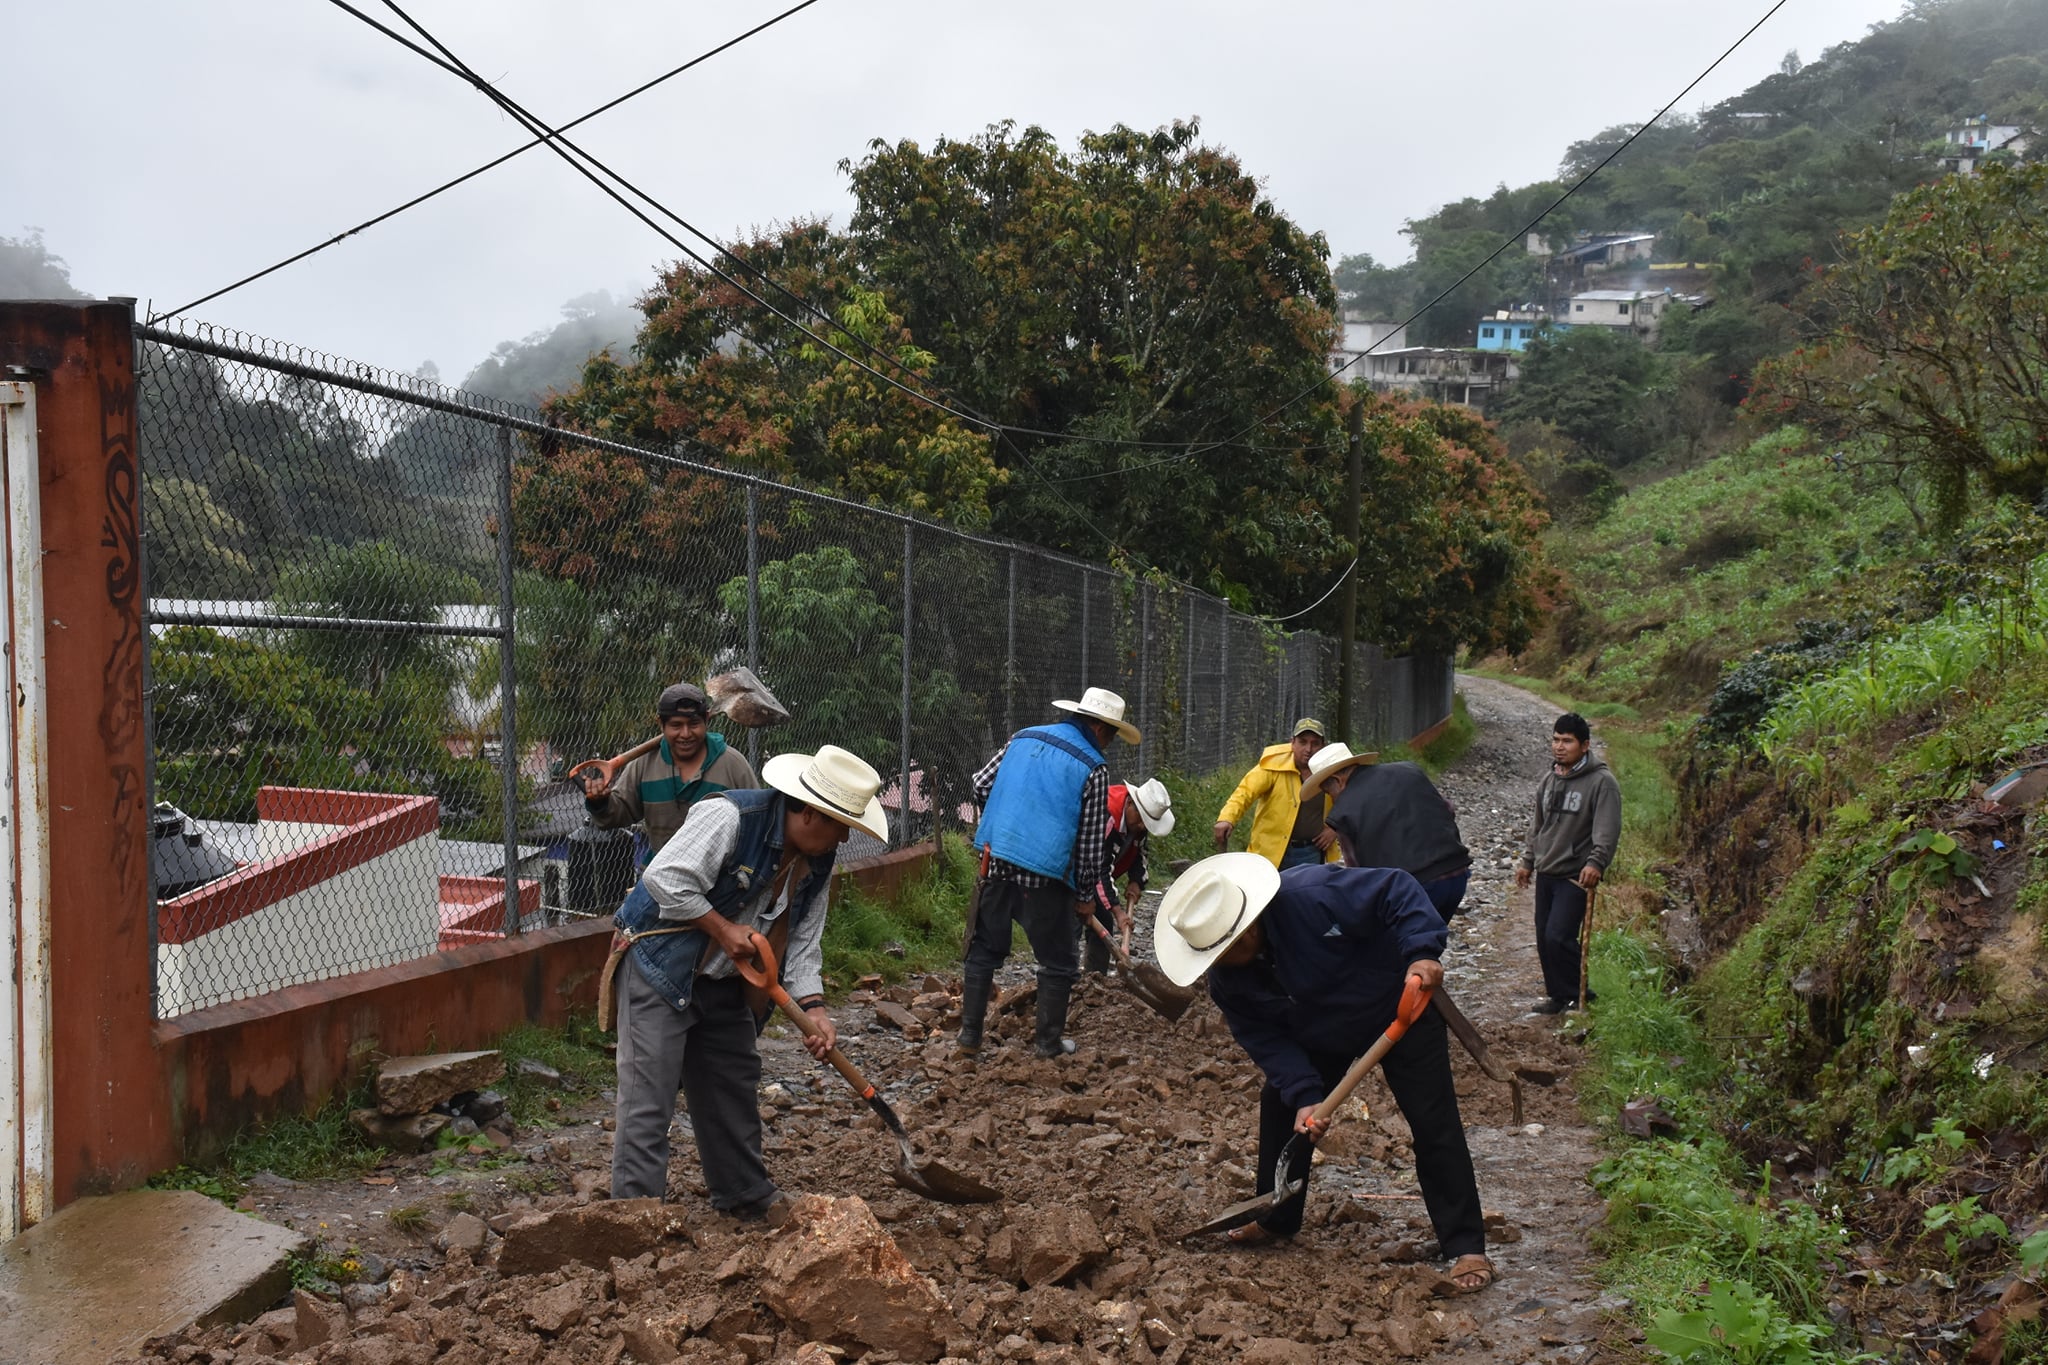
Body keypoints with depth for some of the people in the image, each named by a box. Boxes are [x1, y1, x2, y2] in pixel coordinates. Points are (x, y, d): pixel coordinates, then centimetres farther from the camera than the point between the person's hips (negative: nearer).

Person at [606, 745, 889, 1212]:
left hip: (723, 981, 8)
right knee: (648, 1100, -9)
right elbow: (664, 879, -28)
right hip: (660, 966, -8)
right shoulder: (729, 816, -24)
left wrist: (814, 1007, -8)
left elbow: (802, 940, 4)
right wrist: (723, 929, -22)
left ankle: (746, 1201, 30)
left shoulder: (818, 861, 1)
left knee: (735, 1090, 16)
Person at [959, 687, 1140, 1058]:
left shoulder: (1023, 738, 9)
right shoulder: (1093, 768, -4)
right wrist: (1086, 894, 9)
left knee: (982, 951, 16)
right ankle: (1048, 1041, 20)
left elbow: (982, 784, 12)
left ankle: (969, 1035, 18)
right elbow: (1090, 841, -2)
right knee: (1058, 962, 14)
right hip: (1045, 877, -4)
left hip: (996, 864, 5)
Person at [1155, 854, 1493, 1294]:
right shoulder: (1227, 981, -17)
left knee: (1434, 1123, -10)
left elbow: (1396, 890, -34)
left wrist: (1420, 952, -45)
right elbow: (1264, 1040, -14)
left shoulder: (1311, 894, -39)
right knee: (1280, 1107, 7)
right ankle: (1276, 1218, 27)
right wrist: (1303, 1094, -26)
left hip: (1398, 1008, -6)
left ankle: (1466, 1247, -3)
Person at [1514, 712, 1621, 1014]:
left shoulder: (1601, 782, -11)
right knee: (1544, 938, 10)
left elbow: (1608, 830, -20)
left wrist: (1596, 863, -33)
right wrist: (1527, 861, 22)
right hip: (1546, 873, 8)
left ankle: (1578, 996, 2)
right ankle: (1558, 995, 23)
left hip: (1576, 876, -8)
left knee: (1558, 936, -15)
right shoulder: (1549, 779, 13)